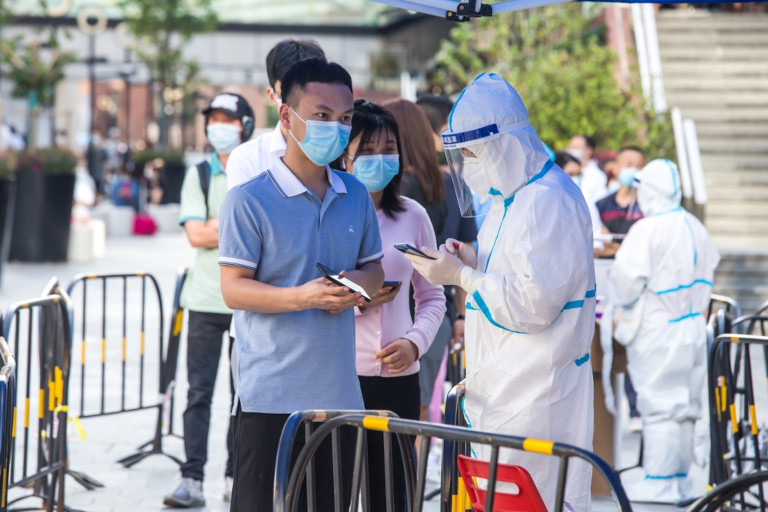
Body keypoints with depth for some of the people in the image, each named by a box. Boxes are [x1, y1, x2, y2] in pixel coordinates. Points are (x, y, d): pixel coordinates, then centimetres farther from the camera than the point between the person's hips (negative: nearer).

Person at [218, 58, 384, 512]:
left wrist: (358, 284, -4)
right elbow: (234, 288, -11)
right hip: (270, 397, -6)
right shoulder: (249, 200, -8)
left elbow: (374, 269, 21)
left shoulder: (356, 197, 11)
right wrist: (302, 296, -25)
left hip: (340, 393, 6)